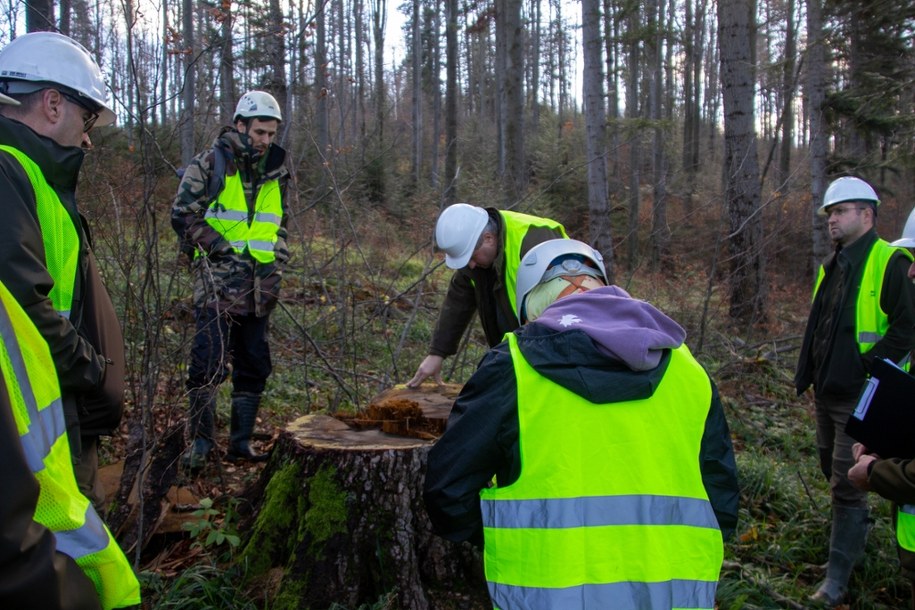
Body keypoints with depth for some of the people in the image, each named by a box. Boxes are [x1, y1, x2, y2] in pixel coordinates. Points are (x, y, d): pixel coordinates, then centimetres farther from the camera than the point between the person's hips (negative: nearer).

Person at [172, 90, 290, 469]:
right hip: (217, 284, -5)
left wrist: (275, 266, 8)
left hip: (257, 288, 6)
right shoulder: (210, 164, -3)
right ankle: (201, 441, 10)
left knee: (254, 365, 9)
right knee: (209, 362, -6)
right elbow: (183, 215, -7)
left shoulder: (275, 172, 13)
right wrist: (222, 248, -13)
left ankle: (241, 440, 21)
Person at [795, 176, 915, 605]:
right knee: (832, 470, 21)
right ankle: (855, 534, 44)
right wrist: (807, 373, 14)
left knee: (845, 482, -3)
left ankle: (837, 578, 8)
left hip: (857, 397, -8)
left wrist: (868, 367, -20)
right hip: (827, 391, 8)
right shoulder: (833, 266, 14)